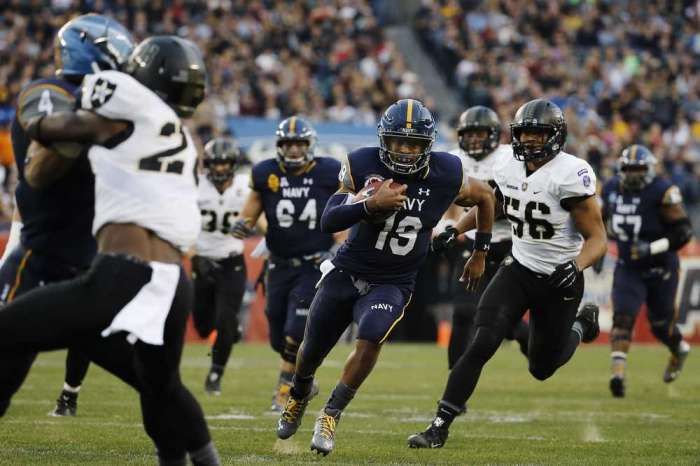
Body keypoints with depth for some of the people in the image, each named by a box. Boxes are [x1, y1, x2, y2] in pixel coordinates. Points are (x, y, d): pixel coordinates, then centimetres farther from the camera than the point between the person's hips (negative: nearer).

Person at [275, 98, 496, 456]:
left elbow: (484, 196, 7)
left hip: (393, 284, -1)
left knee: (370, 340, -29)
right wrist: (371, 205, -40)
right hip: (346, 273, 1)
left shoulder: (446, 175, -14)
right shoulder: (363, 166, -17)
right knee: (313, 350, 14)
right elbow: (328, 221, -23)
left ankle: (330, 415, -12)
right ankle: (299, 395, 49)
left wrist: (480, 253, 14)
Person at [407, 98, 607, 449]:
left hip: (559, 279, -4)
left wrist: (576, 265, -36)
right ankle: (440, 426, -13)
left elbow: (598, 239, -19)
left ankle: (582, 324, 45)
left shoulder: (571, 175, -21)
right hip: (518, 270, 4)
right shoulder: (509, 170, -3)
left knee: (542, 368, 13)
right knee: (481, 345, -16)